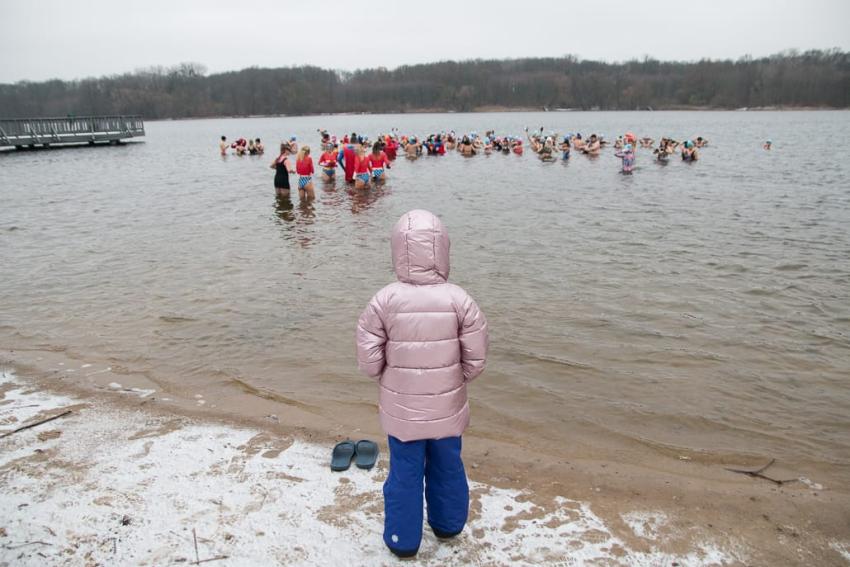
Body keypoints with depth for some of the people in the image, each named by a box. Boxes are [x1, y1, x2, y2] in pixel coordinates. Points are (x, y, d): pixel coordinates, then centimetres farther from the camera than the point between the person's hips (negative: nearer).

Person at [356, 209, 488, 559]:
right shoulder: (459, 300, -16)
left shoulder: (384, 300, -18)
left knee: (405, 473, 17)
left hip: (401, 409, -1)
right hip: (447, 407, 1)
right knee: (447, 468, 23)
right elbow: (476, 359, -10)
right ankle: (447, 525, 46)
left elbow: (368, 361, -12)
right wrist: (454, 381, 9)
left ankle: (403, 540, 35)